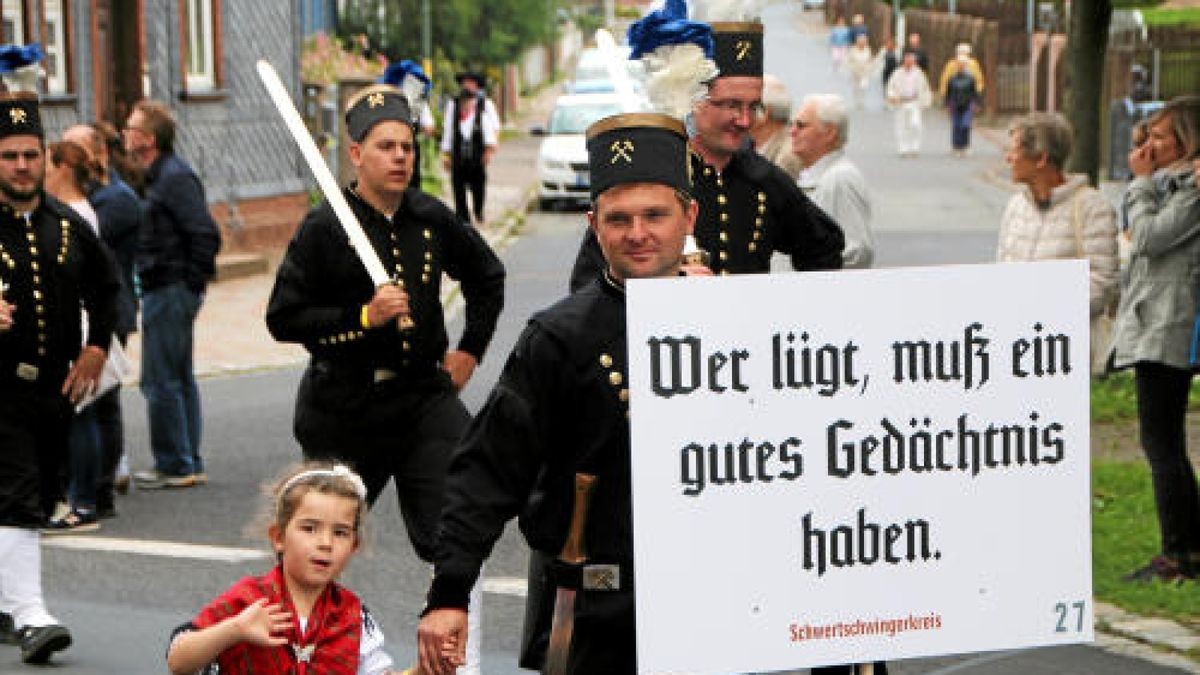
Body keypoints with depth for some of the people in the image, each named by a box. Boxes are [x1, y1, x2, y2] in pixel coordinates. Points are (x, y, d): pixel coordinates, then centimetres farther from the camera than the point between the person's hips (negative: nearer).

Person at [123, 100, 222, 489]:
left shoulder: (175, 178, -17)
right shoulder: (161, 176, 14)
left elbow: (206, 235, -22)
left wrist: (192, 283, -16)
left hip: (169, 292, -11)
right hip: (166, 292, 11)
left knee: (160, 382, -5)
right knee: (179, 379, 14)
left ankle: (175, 466, 1)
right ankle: (189, 465, 21)